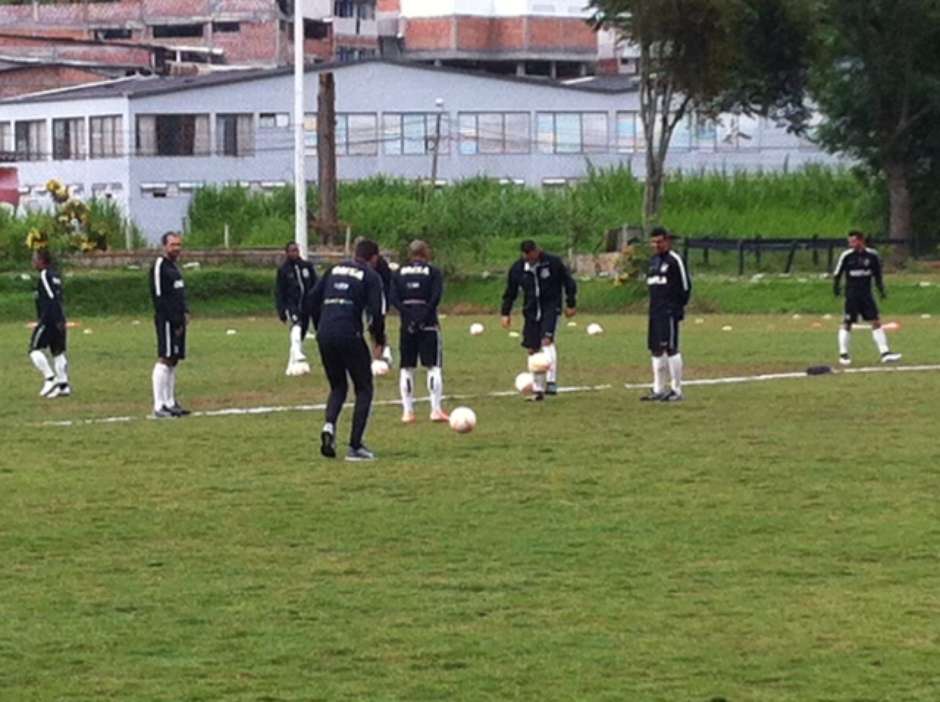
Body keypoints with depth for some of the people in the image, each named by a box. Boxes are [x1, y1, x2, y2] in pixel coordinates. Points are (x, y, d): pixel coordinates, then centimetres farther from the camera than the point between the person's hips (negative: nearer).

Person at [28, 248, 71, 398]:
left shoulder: (45, 276, -12)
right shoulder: (55, 276, 15)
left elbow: (52, 299, -19)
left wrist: (57, 321, -22)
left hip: (48, 320, -9)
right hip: (58, 321, 9)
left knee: (34, 349, -3)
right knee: (58, 352, 9)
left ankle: (50, 378, -11)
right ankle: (63, 385, 6)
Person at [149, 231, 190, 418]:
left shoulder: (174, 266, 19)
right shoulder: (159, 266, -10)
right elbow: (159, 298, -16)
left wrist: (185, 312, 10)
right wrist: (174, 320, -17)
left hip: (177, 321, 9)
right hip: (166, 321, -9)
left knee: (174, 361, 10)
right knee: (165, 359, -11)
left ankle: (170, 403, 14)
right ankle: (159, 405, -12)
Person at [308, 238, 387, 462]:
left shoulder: (335, 270, 18)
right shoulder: (371, 276, 3)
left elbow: (313, 300, 14)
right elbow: (377, 311, -7)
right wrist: (379, 341, 6)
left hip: (325, 335, 5)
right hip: (349, 335, -5)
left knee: (338, 386, 23)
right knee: (364, 389, 10)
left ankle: (329, 424, -6)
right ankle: (355, 446, 3)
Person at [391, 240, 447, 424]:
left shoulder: (399, 273, 8)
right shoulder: (433, 272, 0)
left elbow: (394, 298, -5)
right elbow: (435, 297, -13)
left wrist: (408, 315, -11)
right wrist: (424, 316, -13)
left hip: (407, 325, 2)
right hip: (428, 324, -2)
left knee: (406, 368, 9)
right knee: (434, 366, 1)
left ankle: (407, 411, 6)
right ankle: (436, 409, -6)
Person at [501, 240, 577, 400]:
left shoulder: (553, 263, -9)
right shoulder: (517, 269, 0)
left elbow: (569, 283, 2)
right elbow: (510, 292, 11)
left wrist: (571, 304, 3)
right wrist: (506, 313, 8)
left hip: (550, 307, -4)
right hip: (531, 311, 4)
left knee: (547, 340, -25)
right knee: (532, 349, 3)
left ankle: (551, 380, -26)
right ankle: (538, 390, 13)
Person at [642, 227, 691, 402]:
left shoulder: (674, 260, -8)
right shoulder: (653, 261, 17)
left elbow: (685, 285, -9)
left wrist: (679, 307, -9)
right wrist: (654, 306, 14)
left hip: (669, 312, -9)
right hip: (655, 312, 9)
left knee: (670, 348, -10)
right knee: (656, 349, 11)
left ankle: (676, 390, -6)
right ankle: (658, 389, 17)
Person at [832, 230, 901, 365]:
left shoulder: (872, 255, 1)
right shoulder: (846, 256, -5)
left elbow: (877, 274, 11)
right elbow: (837, 273, 2)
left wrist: (881, 290, 8)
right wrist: (836, 287, -5)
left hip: (866, 293, 3)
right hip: (851, 293, -3)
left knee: (876, 322, -1)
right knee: (847, 323, -2)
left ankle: (885, 353, 0)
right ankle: (843, 354, 9)